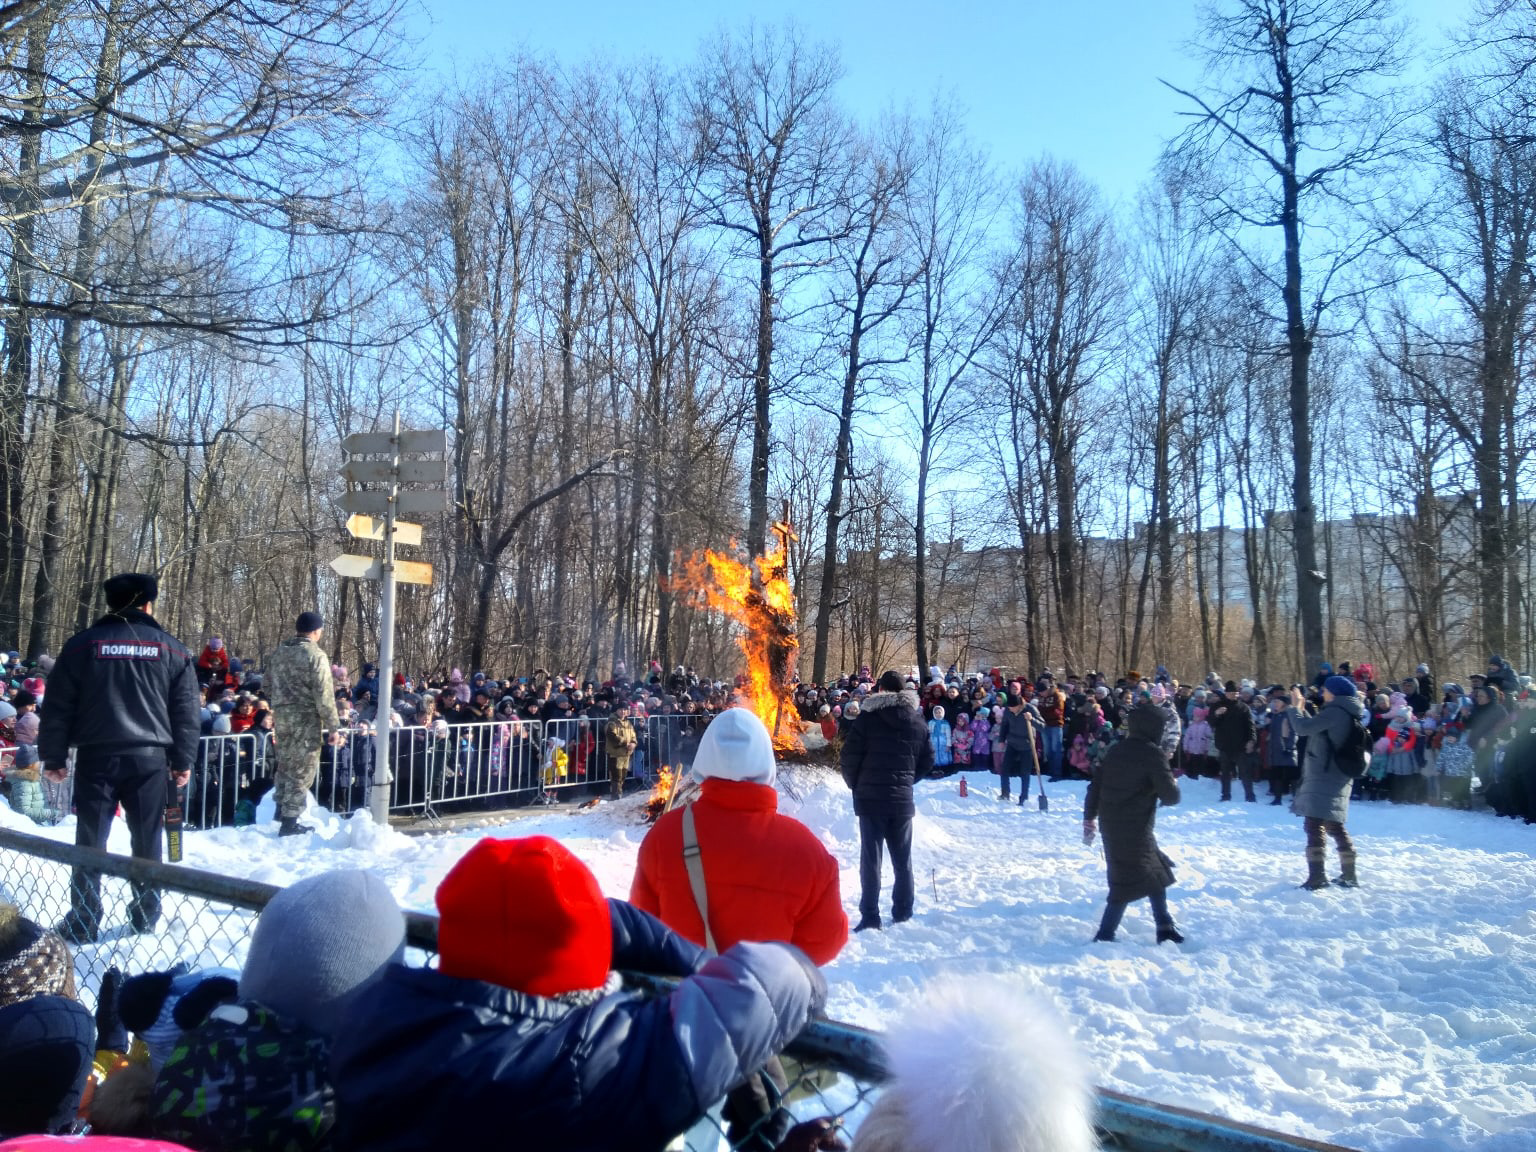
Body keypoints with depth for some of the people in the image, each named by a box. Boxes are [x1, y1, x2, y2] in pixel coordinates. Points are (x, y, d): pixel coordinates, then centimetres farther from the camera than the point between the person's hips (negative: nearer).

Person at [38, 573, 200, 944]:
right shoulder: (171, 648, 5)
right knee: (147, 841, 10)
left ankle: (82, 924, 11)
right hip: (151, 758, 1)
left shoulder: (82, 644, 3)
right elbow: (186, 711, 6)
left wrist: (53, 757, 9)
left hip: (96, 757, 0)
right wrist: (183, 761, 12)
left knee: (90, 841, 8)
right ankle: (146, 917, 17)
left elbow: (58, 706, 2)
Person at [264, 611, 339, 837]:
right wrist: (333, 726, -11)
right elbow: (324, 695, -16)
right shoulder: (315, 656, -14)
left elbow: (268, 687, 16)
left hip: (281, 717, 7)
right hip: (306, 719, -7)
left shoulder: (278, 652, 8)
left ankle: (281, 809, 34)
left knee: (285, 763, 22)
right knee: (302, 769, 1)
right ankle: (289, 822, 4)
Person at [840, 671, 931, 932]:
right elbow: (927, 761, 9)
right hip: (902, 798, 4)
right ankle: (903, 912, 20)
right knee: (902, 858, 14)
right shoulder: (918, 721, 6)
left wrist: (855, 784, 8)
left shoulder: (868, 716, -8)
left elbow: (849, 757, -9)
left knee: (871, 857, -1)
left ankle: (870, 916, -2)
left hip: (870, 797, -4)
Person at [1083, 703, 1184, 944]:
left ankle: (1165, 927, 31)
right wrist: (1172, 785, 7)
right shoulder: (1152, 754, -14)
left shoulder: (1115, 751, 8)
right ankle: (1105, 935, 0)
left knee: (1155, 872, 21)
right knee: (1127, 883, 1)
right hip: (1134, 830, -8)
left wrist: (1089, 820, 16)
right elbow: (1171, 796, -15)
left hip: (1111, 826, 8)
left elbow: (1094, 787, 9)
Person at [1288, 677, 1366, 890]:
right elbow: (1314, 728, 22)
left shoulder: (1335, 712, -14)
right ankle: (1349, 875, 25)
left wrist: (1296, 708, -2)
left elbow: (1303, 728, -18)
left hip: (1324, 777, -10)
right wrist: (1302, 710, 22)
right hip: (1337, 778, 10)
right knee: (1335, 826, 18)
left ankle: (1317, 876, -18)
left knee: (1314, 824, -12)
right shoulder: (1347, 714, 15)